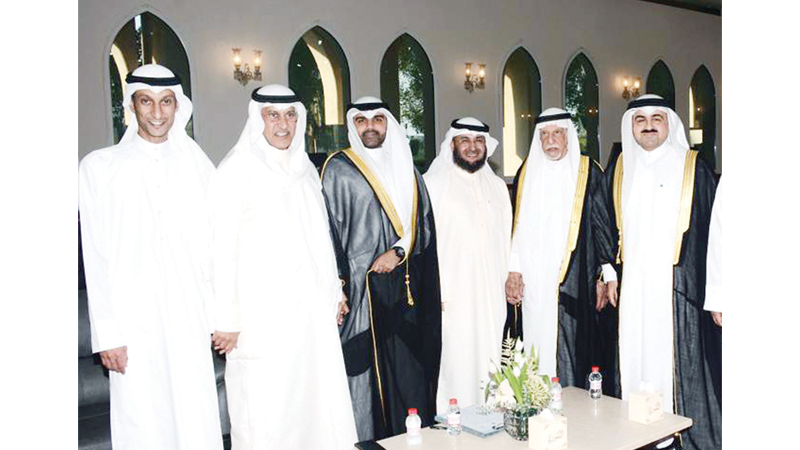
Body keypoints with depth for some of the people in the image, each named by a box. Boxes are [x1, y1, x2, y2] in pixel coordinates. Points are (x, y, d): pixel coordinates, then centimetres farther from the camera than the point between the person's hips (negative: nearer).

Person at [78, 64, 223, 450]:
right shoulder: (100, 167, 4)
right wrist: (108, 332, -4)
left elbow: (213, 247, 7)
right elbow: (96, 258, 1)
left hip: (190, 319, 2)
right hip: (133, 322, -1)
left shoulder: (197, 165, 9)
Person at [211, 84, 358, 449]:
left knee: (319, 394, 9)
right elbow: (223, 248, -10)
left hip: (311, 308, 6)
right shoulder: (237, 170, -6)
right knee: (265, 407, 0)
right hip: (262, 315, -6)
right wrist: (228, 319, -13)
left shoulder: (305, 168, 13)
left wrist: (334, 292, 16)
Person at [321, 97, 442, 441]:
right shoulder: (339, 169, 1)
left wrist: (398, 251, -9)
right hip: (361, 288, -4)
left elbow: (424, 225, 10)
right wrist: (336, 287, -11)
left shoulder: (406, 170, 14)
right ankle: (367, 438, 11)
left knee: (410, 370, 6)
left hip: (405, 288, 4)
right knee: (366, 370, -2)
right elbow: (328, 230, -4)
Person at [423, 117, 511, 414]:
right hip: (451, 297, -5)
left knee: (489, 361, 7)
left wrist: (511, 279, 13)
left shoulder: (497, 186, 16)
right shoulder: (434, 183, -2)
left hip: (492, 294, 5)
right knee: (455, 364, -4)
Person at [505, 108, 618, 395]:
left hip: (576, 279, -3)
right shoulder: (527, 172, 11)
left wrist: (608, 273, -6)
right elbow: (517, 226, 13)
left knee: (575, 345, -2)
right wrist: (514, 271, 7)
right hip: (534, 279, 3)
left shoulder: (588, 172, 1)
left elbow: (603, 223, 0)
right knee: (538, 341, 4)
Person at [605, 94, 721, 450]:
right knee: (635, 359, 6)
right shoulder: (619, 170, 11)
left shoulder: (693, 168, 1)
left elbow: (711, 229, -1)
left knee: (680, 361, 0)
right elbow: (609, 227, 14)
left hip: (678, 285, -3)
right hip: (632, 287, 3)